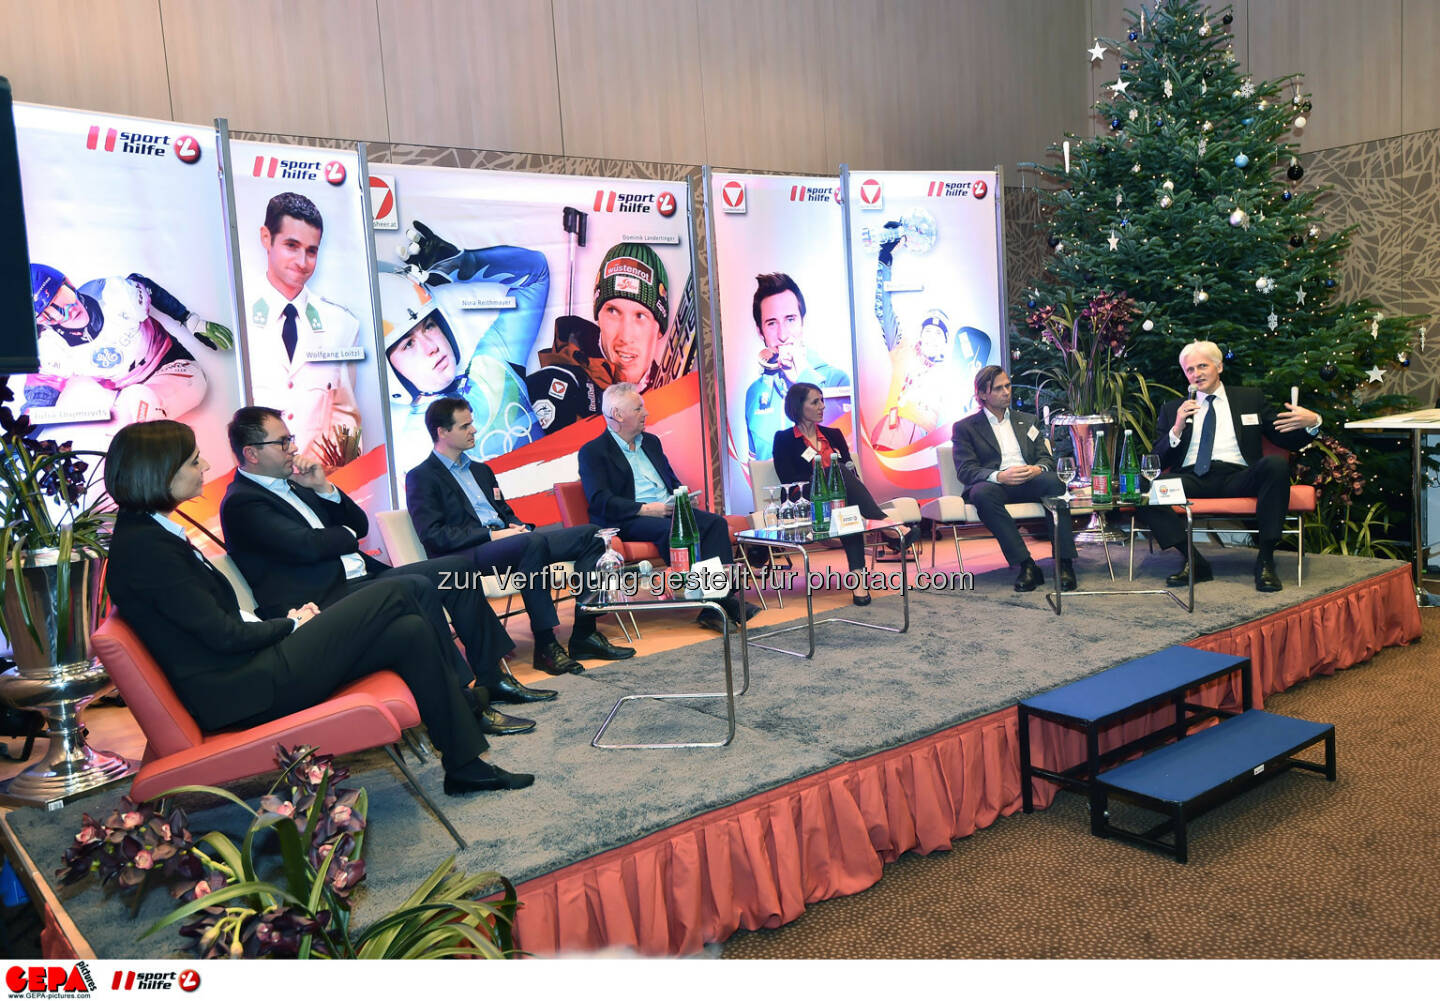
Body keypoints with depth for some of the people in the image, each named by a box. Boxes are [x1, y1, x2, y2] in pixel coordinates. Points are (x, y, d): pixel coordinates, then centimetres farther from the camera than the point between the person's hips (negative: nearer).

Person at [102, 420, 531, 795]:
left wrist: (285, 621, 2)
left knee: (411, 632, -1)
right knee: (399, 591, -8)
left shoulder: (150, 532, 14)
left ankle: (464, 764, 4)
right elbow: (224, 634, -18)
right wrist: (291, 624, -3)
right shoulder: (144, 546, -18)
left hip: (250, 665, 10)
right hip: (240, 692, -10)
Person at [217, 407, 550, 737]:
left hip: (359, 580, 10)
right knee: (418, 588, -31)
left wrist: (324, 487, 5)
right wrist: (347, 535, 1)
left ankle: (493, 678, 2)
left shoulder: (293, 485, 21)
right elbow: (308, 546, -20)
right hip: (323, 601, -10)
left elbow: (360, 525, 20)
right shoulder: (241, 502, -7)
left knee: (456, 569, 0)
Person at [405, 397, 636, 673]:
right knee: (534, 543, -38)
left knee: (589, 535, -8)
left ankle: (584, 634, -11)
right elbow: (432, 535, -10)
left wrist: (518, 526, 3)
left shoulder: (480, 470, 27)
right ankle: (545, 646, -33)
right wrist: (491, 534, -17)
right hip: (467, 556, -8)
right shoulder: (421, 478, 2)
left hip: (507, 542, 8)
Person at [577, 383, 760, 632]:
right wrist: (645, 509, -20)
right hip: (627, 521, -7)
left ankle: (719, 600, -32)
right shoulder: (593, 452, -1)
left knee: (715, 523, -20)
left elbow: (673, 480, 28)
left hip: (668, 511, 7)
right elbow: (600, 501, -13)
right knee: (672, 530, -36)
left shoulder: (651, 442, 22)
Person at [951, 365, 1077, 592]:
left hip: (1029, 484, 3)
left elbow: (1047, 458, 17)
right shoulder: (965, 427, 12)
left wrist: (1038, 469, -10)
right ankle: (1026, 566, -38)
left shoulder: (1027, 421, 25)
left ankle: (1064, 564, -32)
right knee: (982, 493, -38)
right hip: (995, 485, -2)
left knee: (1053, 481, -31)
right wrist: (999, 476, -21)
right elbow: (965, 470, -2)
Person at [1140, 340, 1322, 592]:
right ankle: (1194, 562, -23)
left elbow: (1289, 441, 16)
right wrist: (1177, 430, -5)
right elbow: (1157, 462, 11)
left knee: (1276, 464, -32)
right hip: (1192, 479, 0)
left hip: (1237, 479, 0)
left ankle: (1265, 561, -25)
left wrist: (1312, 423, -5)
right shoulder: (1173, 409, 20)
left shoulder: (1250, 399, 21)